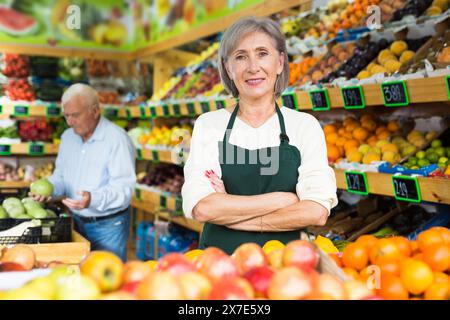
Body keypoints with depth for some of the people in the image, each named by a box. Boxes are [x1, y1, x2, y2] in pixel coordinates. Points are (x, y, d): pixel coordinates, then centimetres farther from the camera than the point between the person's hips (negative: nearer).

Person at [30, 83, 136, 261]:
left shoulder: (117, 138, -17)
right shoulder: (67, 137, 8)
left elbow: (123, 188, -22)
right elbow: (61, 176, 17)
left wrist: (93, 199, -37)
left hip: (109, 226, -6)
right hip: (77, 222, 6)